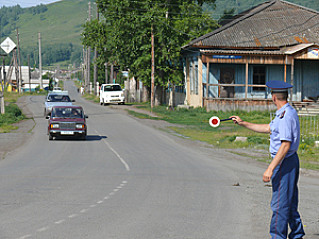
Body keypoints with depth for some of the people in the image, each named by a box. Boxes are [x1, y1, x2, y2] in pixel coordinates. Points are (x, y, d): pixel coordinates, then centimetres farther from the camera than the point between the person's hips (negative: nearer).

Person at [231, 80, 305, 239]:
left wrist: (270, 169, -26)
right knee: (290, 203, 17)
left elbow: (285, 145, -25)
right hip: (291, 161, 11)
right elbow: (268, 129, 27)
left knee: (279, 204, -5)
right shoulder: (286, 113, 14)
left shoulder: (285, 116, -20)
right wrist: (242, 123, 28)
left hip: (284, 162, -11)